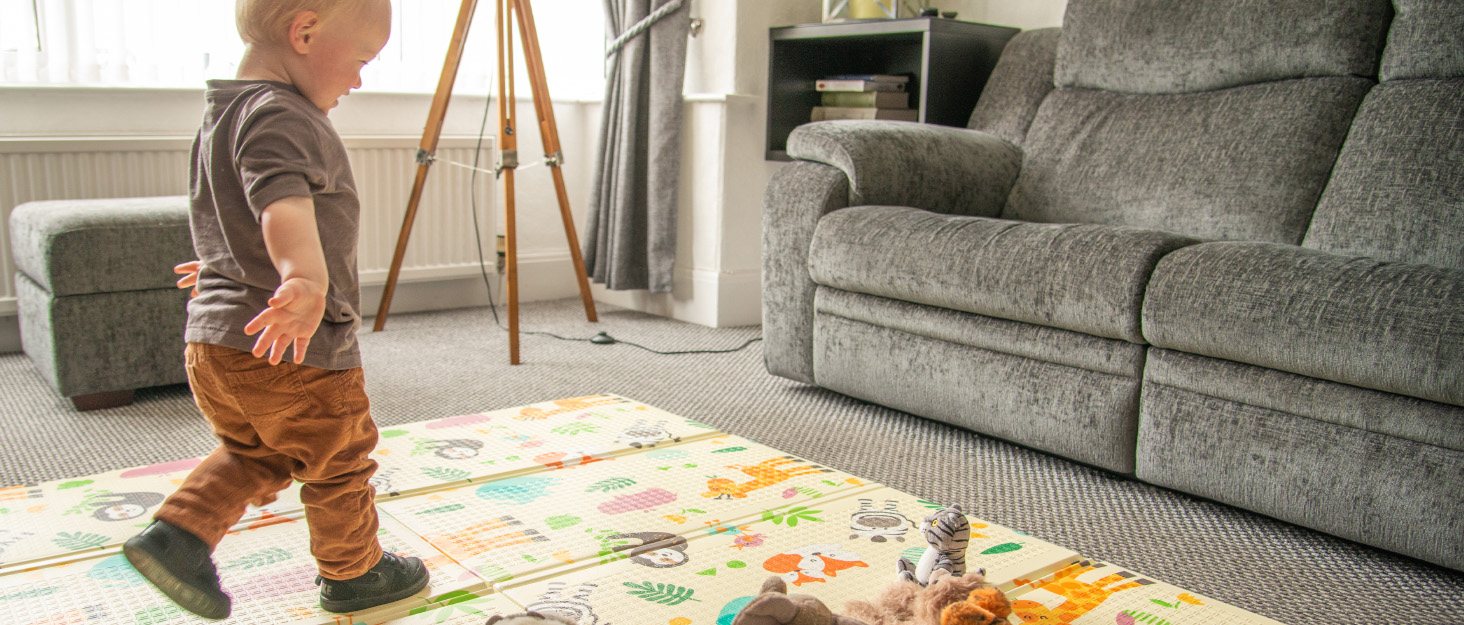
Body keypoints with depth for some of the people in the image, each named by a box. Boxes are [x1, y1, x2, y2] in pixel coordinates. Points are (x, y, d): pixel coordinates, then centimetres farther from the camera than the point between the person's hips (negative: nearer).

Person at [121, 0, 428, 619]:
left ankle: (179, 533, 11)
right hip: (296, 350, -9)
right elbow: (283, 200, -40)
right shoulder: (281, 116, -19)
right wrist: (306, 279, -56)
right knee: (339, 463, 12)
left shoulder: (221, 115, 14)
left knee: (254, 454, 27)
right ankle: (352, 573, 29)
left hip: (213, 339, 9)